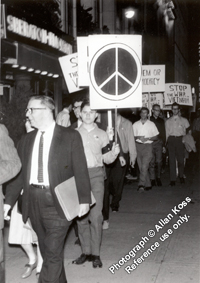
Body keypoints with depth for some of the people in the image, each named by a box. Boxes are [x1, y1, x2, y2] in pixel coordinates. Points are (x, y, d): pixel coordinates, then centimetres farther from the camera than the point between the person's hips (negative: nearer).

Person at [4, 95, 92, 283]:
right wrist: (8, 201, 2)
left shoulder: (70, 136, -2)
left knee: (53, 251, -7)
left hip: (57, 201, -5)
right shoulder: (26, 140, 11)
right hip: (33, 201, 5)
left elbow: (80, 170, -4)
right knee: (47, 250, 15)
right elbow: (20, 173, 9)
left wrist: (84, 199, -9)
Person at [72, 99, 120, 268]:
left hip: (96, 175, -1)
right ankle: (86, 251, 14)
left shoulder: (102, 134, 9)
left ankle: (96, 253, 1)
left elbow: (106, 158, 7)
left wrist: (114, 153, -13)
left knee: (96, 215, -7)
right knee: (81, 215, 4)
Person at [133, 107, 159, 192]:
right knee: (141, 167, 4)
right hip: (138, 146, 3)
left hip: (148, 146, -3)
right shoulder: (135, 124, 10)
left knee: (144, 166, -16)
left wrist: (147, 138, -10)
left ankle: (141, 185, -17)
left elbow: (156, 137, 7)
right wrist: (138, 137, -12)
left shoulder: (151, 124, 6)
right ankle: (148, 184, 15)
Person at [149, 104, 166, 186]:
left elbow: (163, 133, 15)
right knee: (152, 162, -2)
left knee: (159, 161, -2)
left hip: (159, 143, 2)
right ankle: (152, 179, 5)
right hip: (150, 143, -2)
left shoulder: (161, 121, 14)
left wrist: (164, 145, 9)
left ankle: (158, 177, 10)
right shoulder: (149, 120, 3)